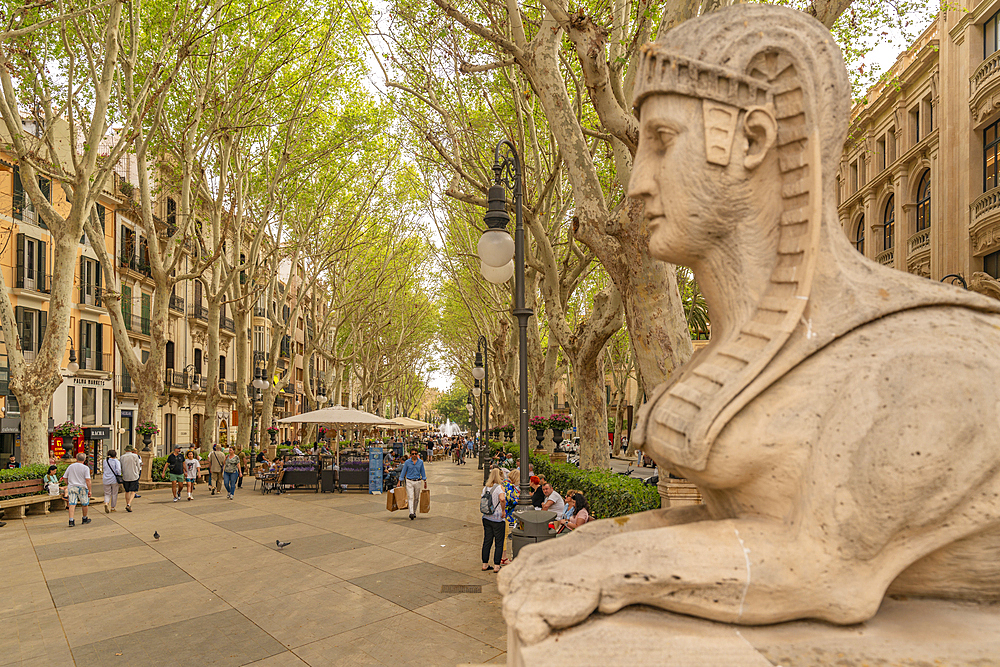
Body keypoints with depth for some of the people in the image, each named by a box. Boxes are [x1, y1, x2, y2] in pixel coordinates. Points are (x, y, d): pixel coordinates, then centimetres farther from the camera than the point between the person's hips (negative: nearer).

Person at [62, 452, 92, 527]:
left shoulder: (71, 466, 5)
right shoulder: (85, 468, -7)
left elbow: (65, 477, 11)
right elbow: (88, 480, -13)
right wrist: (89, 490, -9)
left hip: (71, 487, 3)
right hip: (82, 487, -3)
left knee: (72, 504, -1)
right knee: (85, 504, 13)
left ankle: (71, 521, -12)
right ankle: (85, 519, 26)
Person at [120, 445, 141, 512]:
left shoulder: (122, 457, 0)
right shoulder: (135, 456, -4)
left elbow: (121, 468, 4)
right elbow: (138, 467, 1)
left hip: (125, 477, 2)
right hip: (134, 476, -2)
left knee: (127, 491, 16)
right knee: (133, 491, 0)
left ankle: (127, 505, 21)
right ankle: (129, 505, -16)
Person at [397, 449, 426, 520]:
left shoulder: (420, 462, 2)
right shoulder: (407, 462, -3)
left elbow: (422, 472, 10)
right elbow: (403, 471, 1)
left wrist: (425, 482, 10)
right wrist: (399, 482, -1)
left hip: (417, 481, 2)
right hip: (409, 482, -2)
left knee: (416, 498, 9)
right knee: (410, 497, -12)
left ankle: (414, 512, 25)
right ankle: (411, 513, -21)